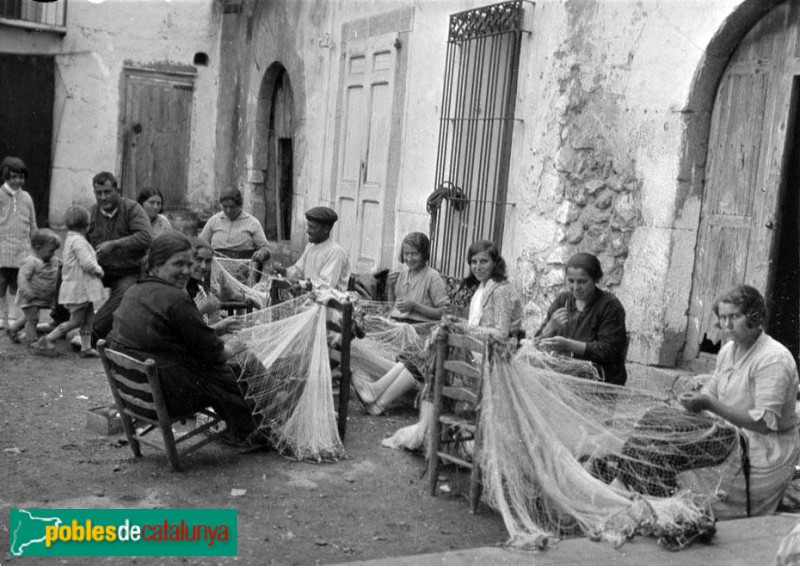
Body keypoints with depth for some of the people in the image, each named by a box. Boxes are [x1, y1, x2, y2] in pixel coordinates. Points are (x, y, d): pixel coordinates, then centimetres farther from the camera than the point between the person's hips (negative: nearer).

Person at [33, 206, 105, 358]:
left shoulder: (70, 239, 13)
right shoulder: (78, 240, -19)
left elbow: (64, 260, 22)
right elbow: (87, 263, -26)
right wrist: (99, 270, -6)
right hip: (79, 287, -10)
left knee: (89, 318, 12)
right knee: (75, 321, -4)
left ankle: (86, 348, 14)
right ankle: (47, 340, 3)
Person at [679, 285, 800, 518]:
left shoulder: (773, 358, -18)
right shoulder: (728, 350, 7)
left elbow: (765, 423, -24)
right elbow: (712, 392, 16)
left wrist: (710, 405, -27)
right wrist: (695, 401, -8)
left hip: (763, 460, -7)